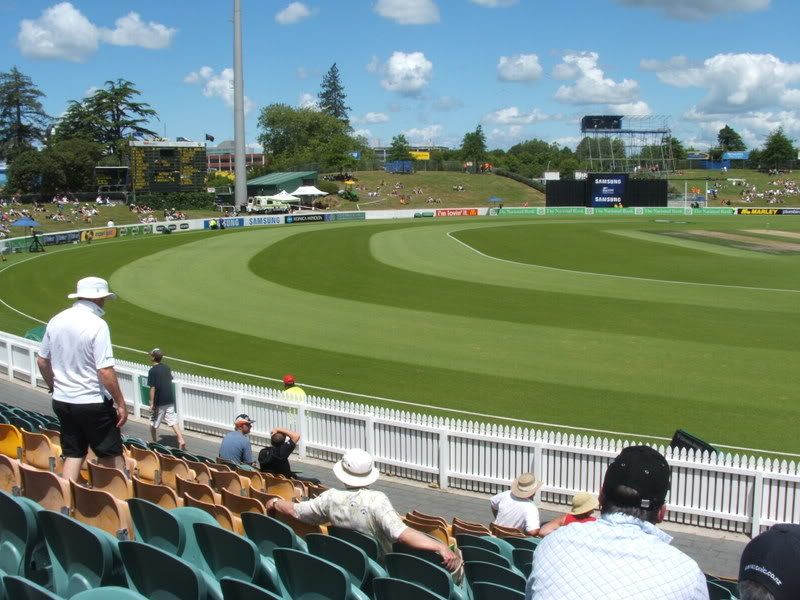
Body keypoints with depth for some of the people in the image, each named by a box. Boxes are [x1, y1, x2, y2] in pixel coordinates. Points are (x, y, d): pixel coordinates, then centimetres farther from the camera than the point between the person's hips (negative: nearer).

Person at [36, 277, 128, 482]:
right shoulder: (97, 325, -18)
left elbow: (41, 361, 11)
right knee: (112, 456, 7)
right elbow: (105, 371, -21)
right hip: (93, 403, -6)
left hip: (62, 401, 6)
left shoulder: (57, 320, 2)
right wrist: (121, 404, -13)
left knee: (73, 454, 15)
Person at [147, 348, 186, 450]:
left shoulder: (152, 371, -14)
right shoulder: (167, 367, 5)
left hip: (159, 402, -5)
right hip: (170, 400, 5)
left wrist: (152, 403, -12)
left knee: (153, 424, 13)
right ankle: (181, 440, -9)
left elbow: (153, 388, -16)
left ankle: (154, 443, 24)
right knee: (173, 421, 4)